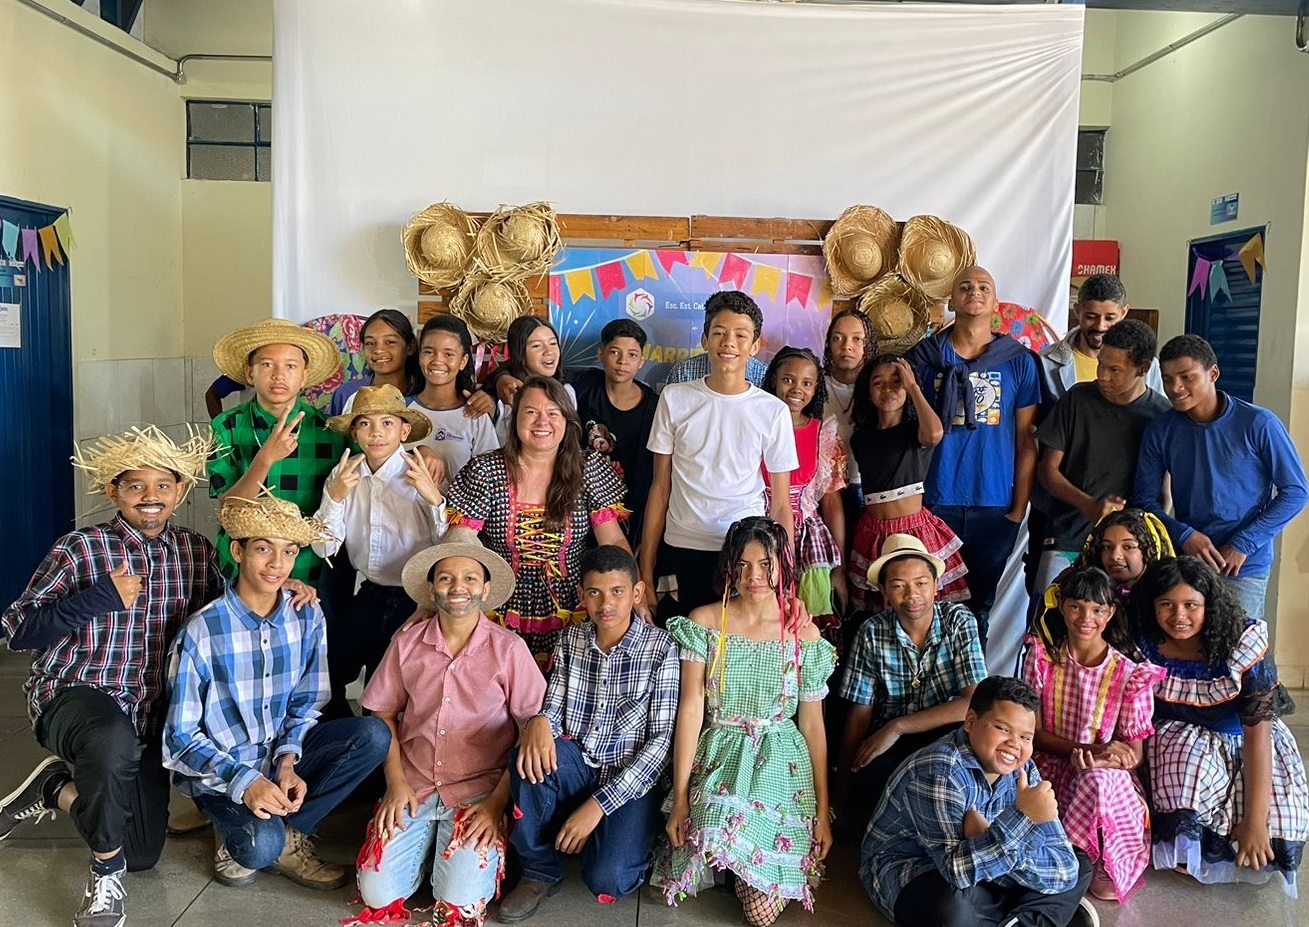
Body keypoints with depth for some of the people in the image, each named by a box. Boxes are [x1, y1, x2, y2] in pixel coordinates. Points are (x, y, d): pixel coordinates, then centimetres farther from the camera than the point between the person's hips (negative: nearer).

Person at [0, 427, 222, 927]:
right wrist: (101, 597, -20)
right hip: (74, 694, -4)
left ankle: (56, 788, 29)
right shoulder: (79, 548, -7)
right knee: (114, 739, -42)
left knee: (142, 853, 3)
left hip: (151, 713, 5)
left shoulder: (196, 551, 3)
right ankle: (106, 872, -16)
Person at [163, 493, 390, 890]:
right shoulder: (201, 632, -19)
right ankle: (244, 835, 4)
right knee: (261, 846, -34)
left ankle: (285, 833, -5)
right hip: (221, 769, -5)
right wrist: (244, 781, -27)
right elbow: (181, 736, -14)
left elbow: (307, 704, 3)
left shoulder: (307, 618, -7)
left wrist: (288, 759, -15)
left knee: (373, 735, -20)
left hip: (282, 754, 5)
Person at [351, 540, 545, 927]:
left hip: (479, 790, -3)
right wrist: (396, 783, -2)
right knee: (377, 893, -9)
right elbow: (384, 713, 9)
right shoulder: (406, 643, -1)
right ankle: (428, 840, 19)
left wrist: (498, 801, -12)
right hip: (414, 786, 3)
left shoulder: (509, 649, -10)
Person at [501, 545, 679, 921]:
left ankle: (628, 844, 10)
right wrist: (539, 722, -23)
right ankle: (540, 870, -6)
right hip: (576, 768, 4)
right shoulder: (571, 639, 2)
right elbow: (554, 709, 4)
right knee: (532, 757, -29)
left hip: (631, 781, -4)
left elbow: (662, 741, -13)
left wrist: (599, 804, -19)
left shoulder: (661, 648, -11)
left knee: (606, 881, -27)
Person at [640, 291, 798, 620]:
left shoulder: (774, 411, -1)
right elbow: (660, 489, 4)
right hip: (680, 552, 1)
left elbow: (781, 505, 3)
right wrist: (645, 574, 2)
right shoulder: (675, 398, 2)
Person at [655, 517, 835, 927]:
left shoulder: (804, 635, -1)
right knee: (714, 838, -27)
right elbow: (691, 708, -5)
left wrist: (823, 811, 3)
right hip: (719, 754, 1)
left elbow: (812, 725, 3)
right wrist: (680, 796, -9)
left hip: (781, 762, -1)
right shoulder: (704, 622, -2)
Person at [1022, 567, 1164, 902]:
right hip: (1050, 769, 1)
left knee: (1097, 779, -37)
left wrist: (1101, 759, -28)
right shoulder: (1042, 655, -4)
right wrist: (1088, 749, -18)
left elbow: (1134, 754, -4)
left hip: (1105, 778, -1)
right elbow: (1033, 731, -3)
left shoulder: (1130, 674, -7)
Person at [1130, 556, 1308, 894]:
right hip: (1180, 741, 1)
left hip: (1246, 748, 0)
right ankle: (1184, 852, -8)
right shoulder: (1144, 647, -16)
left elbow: (1258, 732, -22)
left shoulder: (1243, 646, -22)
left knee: (1264, 847, -17)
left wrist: (1255, 820, -24)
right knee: (1191, 760, -33)